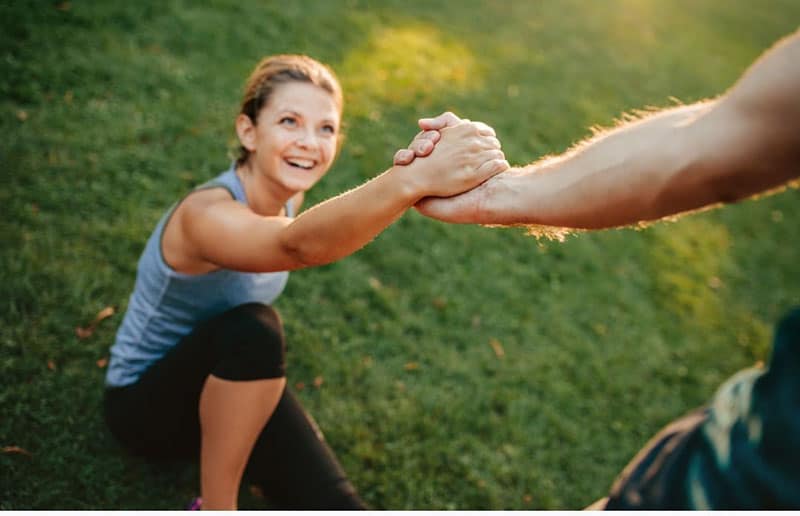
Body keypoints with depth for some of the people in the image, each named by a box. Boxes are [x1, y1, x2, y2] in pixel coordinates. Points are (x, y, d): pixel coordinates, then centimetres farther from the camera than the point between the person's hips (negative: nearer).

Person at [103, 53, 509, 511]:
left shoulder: (286, 195, -8)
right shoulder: (207, 214, -32)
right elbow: (302, 245, -51)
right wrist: (416, 179, -68)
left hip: (234, 391, 4)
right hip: (147, 400, -4)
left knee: (336, 502, -20)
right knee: (253, 327, -36)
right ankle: (215, 507, -17)